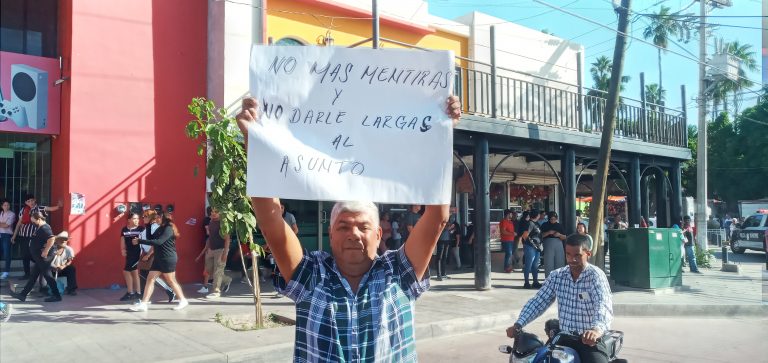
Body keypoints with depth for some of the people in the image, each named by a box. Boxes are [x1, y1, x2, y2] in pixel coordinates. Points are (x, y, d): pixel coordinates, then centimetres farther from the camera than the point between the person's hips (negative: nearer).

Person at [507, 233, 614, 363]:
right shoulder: (557, 276, 4)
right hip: (564, 339, 4)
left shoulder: (596, 276, -10)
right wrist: (518, 324, -12)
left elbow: (604, 305, -26)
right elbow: (538, 302, 3)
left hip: (590, 340, -4)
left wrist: (597, 329, -47)